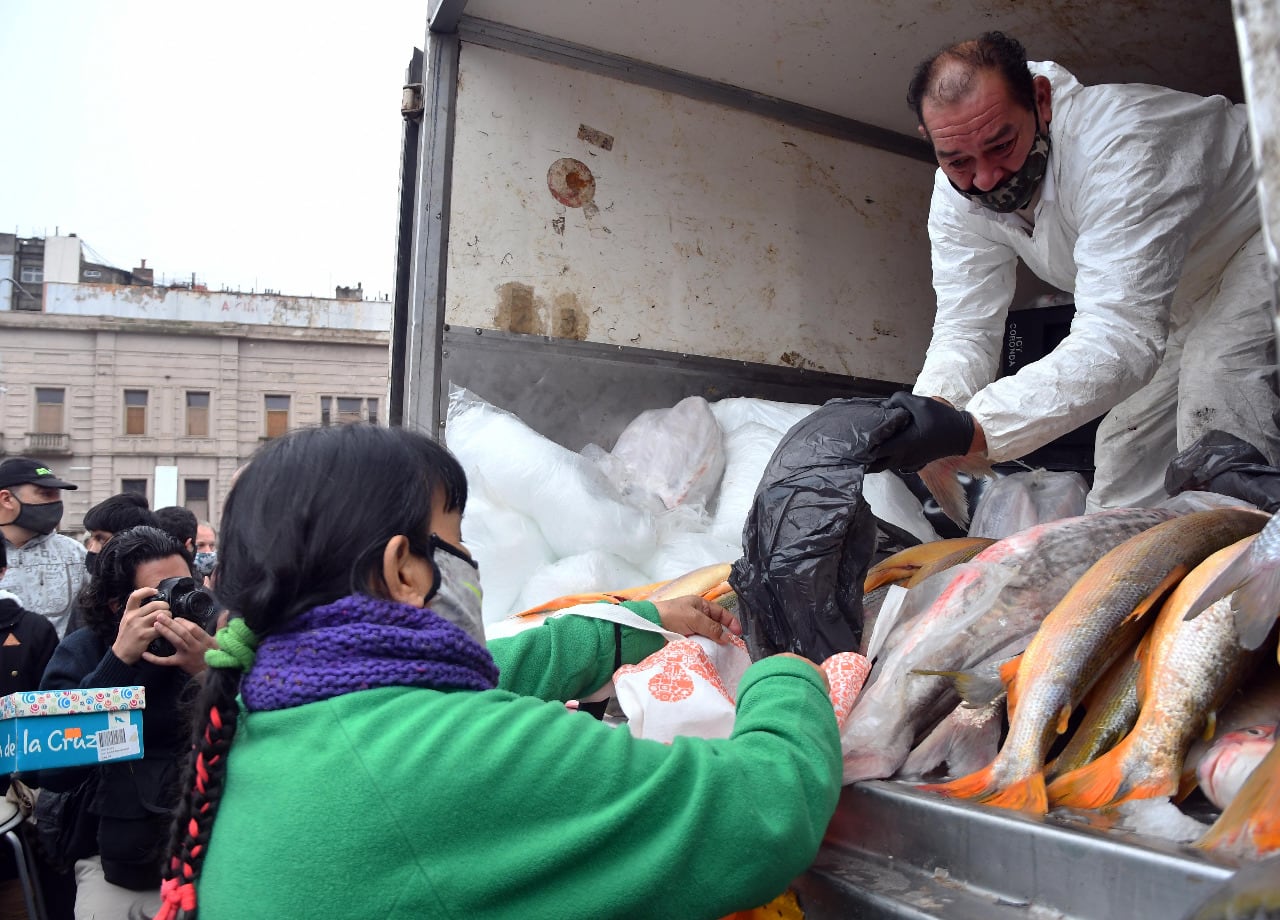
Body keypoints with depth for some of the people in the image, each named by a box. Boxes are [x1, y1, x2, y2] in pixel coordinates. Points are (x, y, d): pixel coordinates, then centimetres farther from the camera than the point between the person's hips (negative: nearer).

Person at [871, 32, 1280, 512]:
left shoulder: (1119, 140, -40)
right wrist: (932, 410, -42)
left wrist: (970, 429, -58)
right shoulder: (956, 197, -19)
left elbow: (1120, 339, -46)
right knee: (1126, 453, 4)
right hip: (1179, 295, 7)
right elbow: (966, 331, -19)